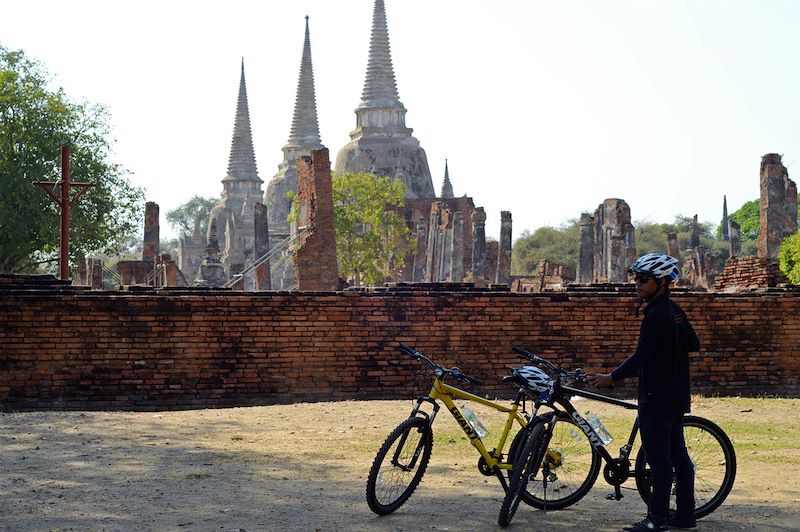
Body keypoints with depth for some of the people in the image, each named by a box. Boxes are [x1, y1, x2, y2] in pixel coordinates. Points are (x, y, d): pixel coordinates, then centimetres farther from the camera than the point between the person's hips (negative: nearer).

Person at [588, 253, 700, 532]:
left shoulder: (656, 315, -18)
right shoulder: (674, 310, 10)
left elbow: (641, 356, -21)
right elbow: (694, 344, 19)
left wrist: (612, 377, -16)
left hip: (657, 397, -10)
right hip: (676, 395, 10)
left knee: (658, 457, -7)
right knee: (677, 455, 12)